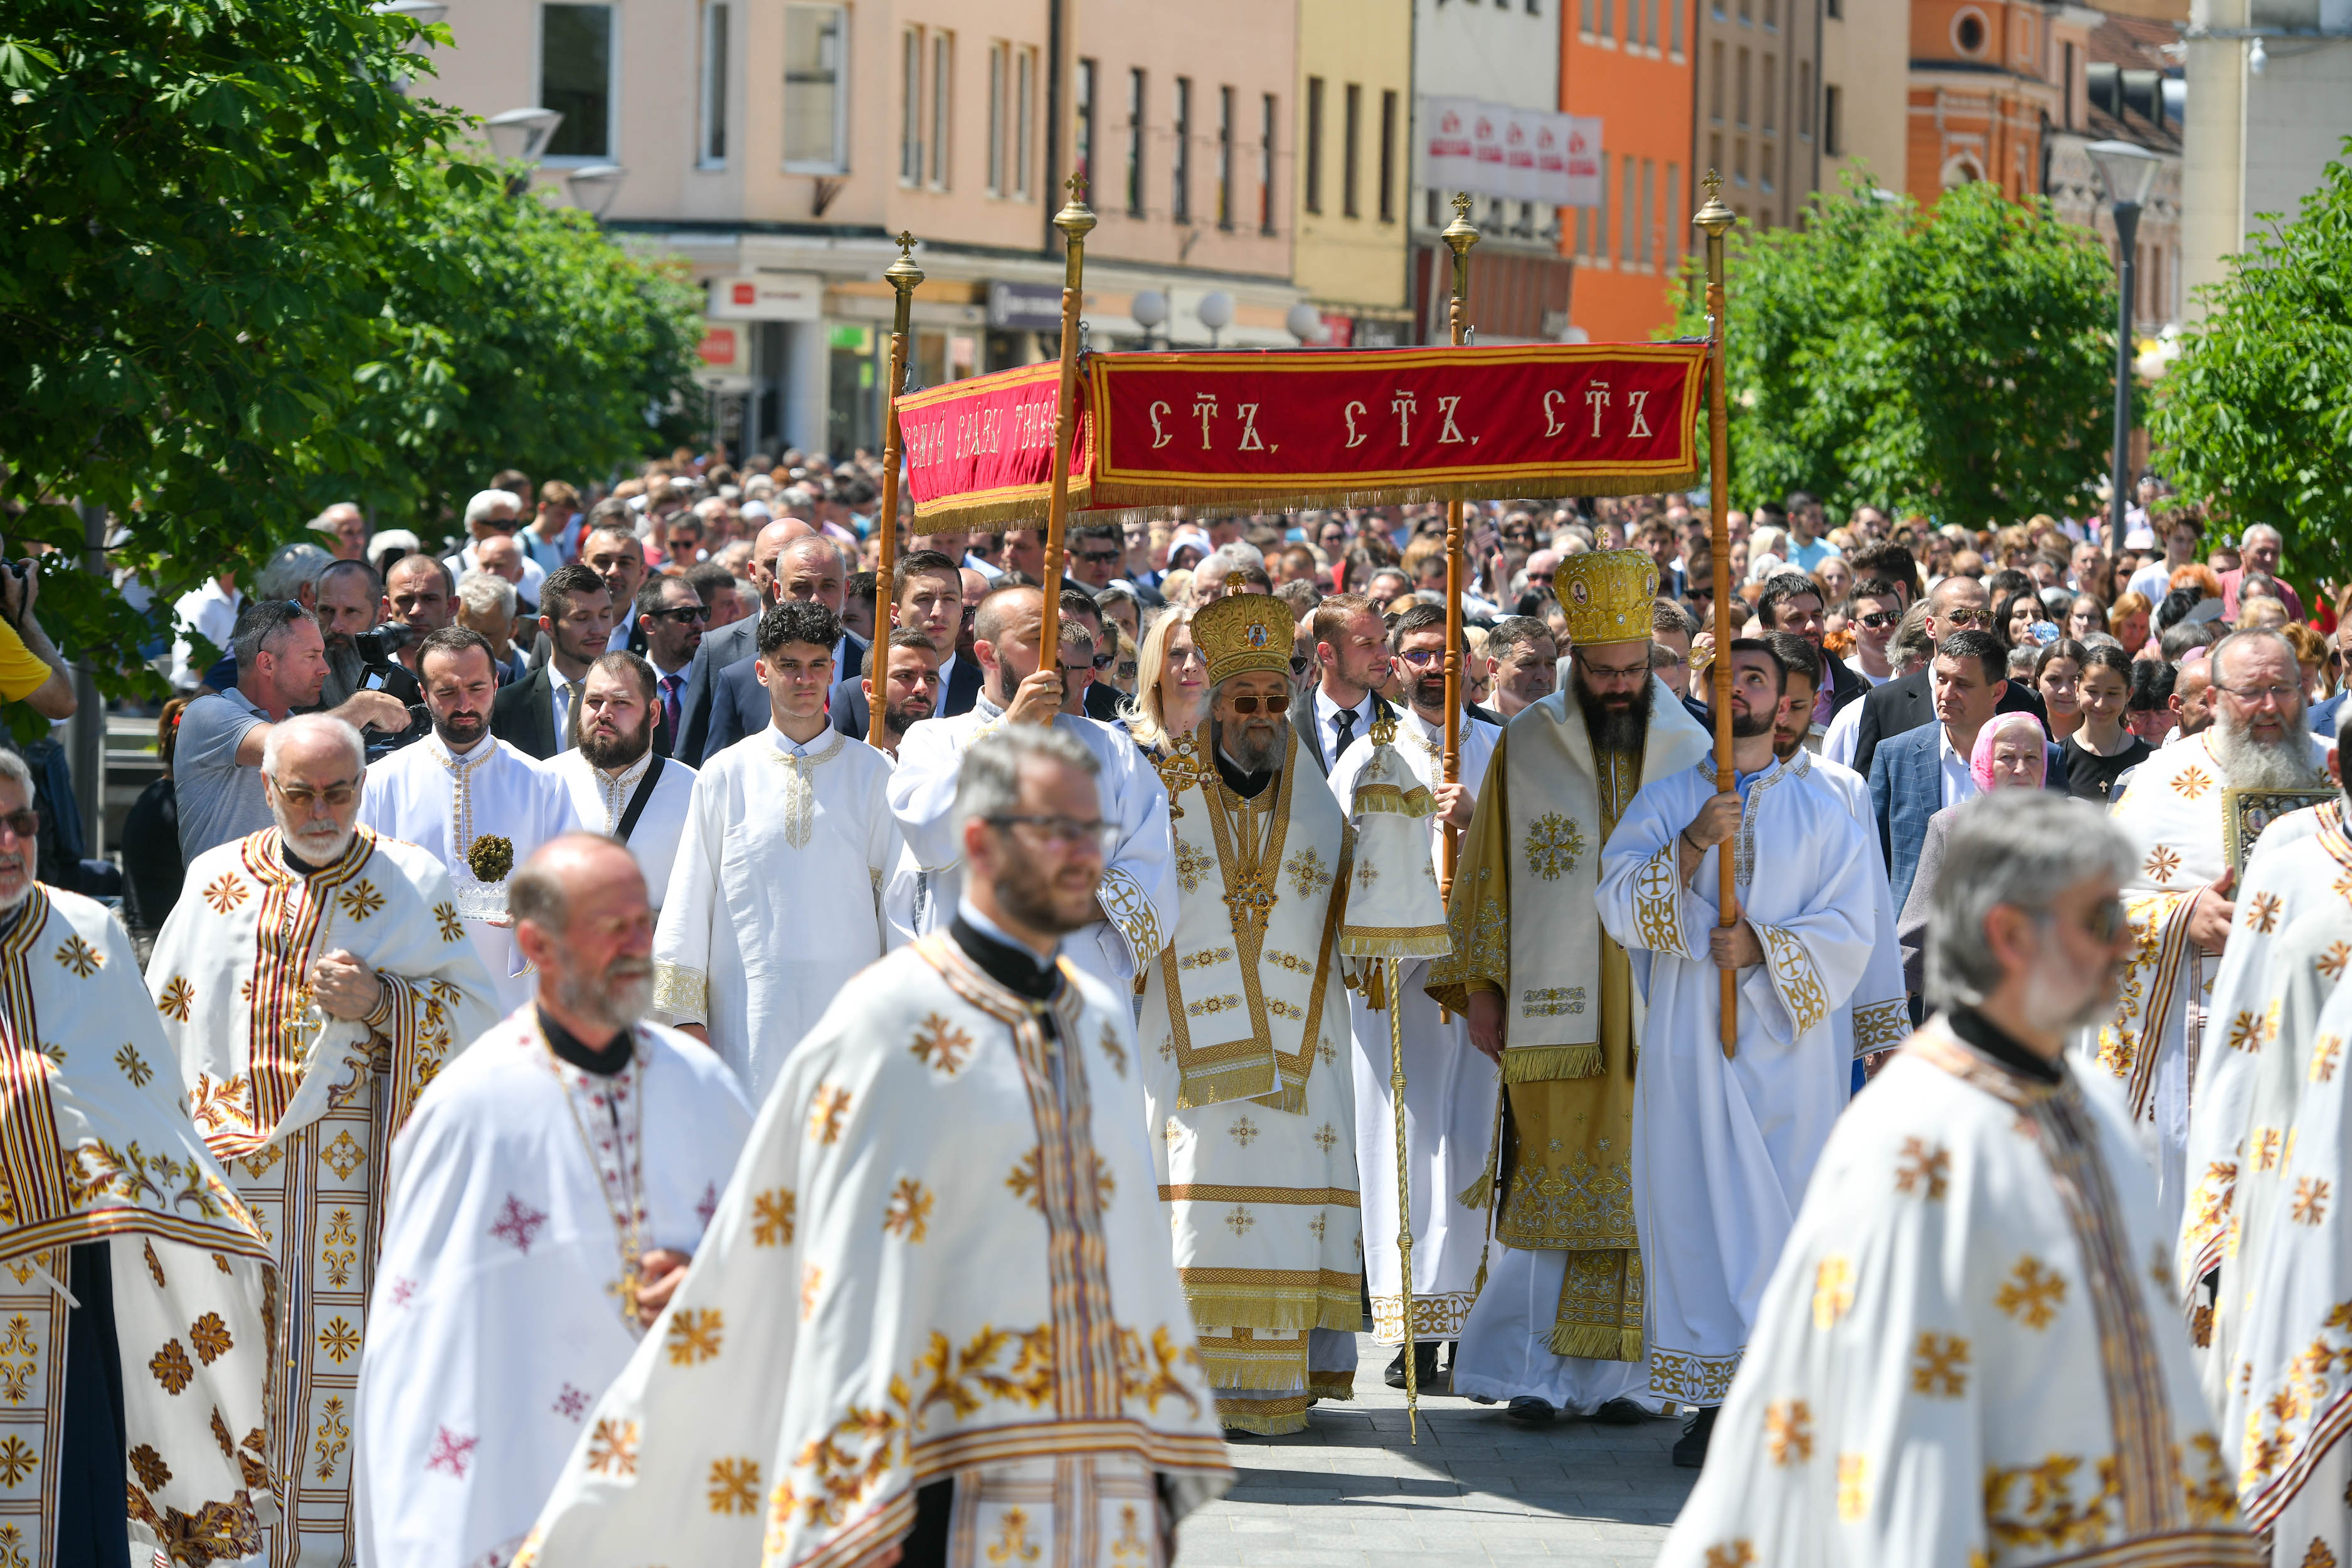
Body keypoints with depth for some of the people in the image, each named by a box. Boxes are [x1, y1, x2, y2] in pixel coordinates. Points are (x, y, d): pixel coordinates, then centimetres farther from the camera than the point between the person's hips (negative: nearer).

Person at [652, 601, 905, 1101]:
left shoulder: (872, 773, 7)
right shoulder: (725, 775, 6)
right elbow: (688, 902, 8)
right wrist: (685, 1016, 3)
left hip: (847, 1003, 0)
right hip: (749, 1017, 0)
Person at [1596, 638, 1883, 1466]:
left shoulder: (1822, 813, 8)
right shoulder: (1664, 802, 9)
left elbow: (1849, 931, 1)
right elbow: (1619, 906, -3)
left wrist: (1764, 946, -14)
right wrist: (1694, 845, -17)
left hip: (1787, 1046, 0)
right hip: (1691, 1046, 0)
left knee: (1789, 1214, -2)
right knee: (1700, 1211, -4)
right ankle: (1712, 1402, -1)